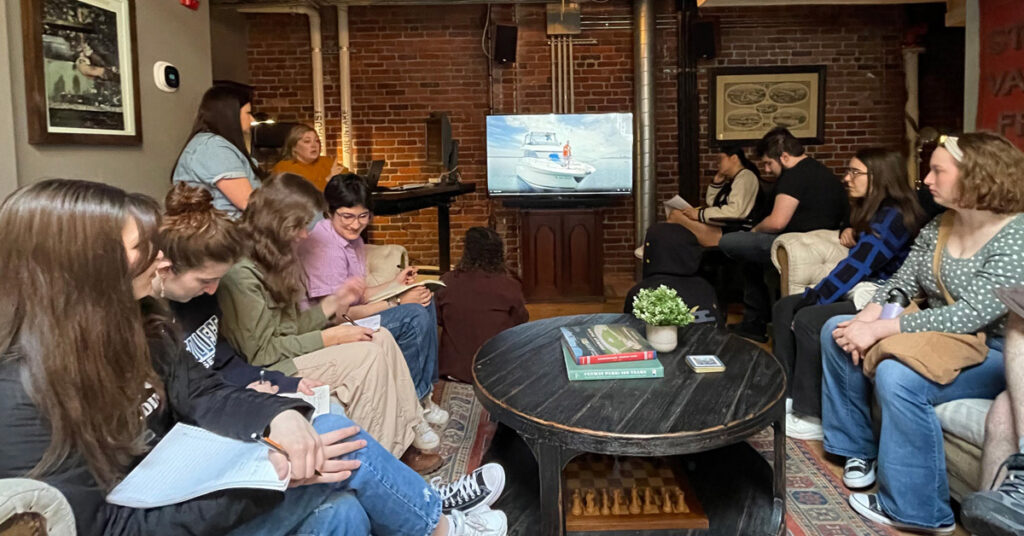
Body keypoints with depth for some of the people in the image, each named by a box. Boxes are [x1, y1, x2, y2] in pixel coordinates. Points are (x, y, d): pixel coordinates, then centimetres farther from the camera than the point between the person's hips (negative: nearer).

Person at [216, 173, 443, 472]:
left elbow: (288, 327, 10)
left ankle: (413, 434, -2)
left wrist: (334, 303, 2)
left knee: (382, 339, -5)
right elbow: (261, 353, -20)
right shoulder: (241, 273, -21)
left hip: (286, 356, 10)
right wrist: (328, 338, -16)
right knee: (369, 356, -20)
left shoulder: (269, 259, 11)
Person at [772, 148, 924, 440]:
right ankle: (786, 395, 2)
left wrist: (809, 299, -16)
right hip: (860, 291, 11)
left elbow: (856, 266, -22)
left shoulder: (892, 217, -17)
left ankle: (811, 418, -17)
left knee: (808, 320, -27)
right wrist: (849, 233, 8)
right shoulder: (873, 211, 13)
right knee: (784, 308, 2)